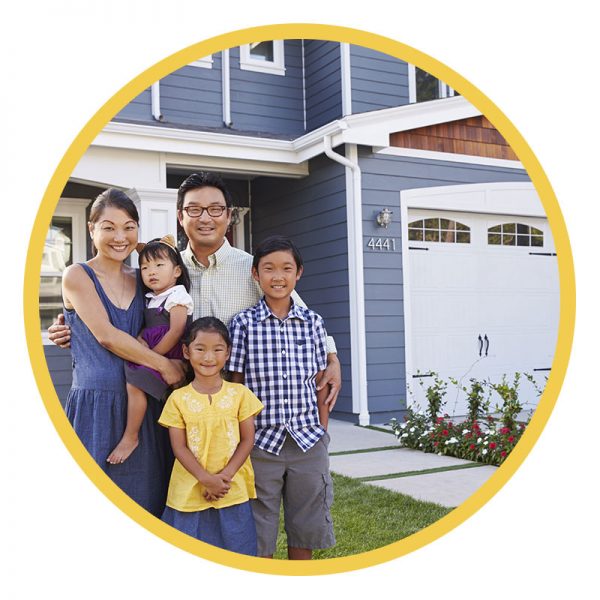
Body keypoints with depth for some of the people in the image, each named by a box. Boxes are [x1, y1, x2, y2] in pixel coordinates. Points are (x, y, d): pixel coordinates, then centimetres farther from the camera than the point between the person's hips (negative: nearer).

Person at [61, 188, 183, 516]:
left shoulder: (141, 280, 12)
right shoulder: (77, 276, -2)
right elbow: (105, 335, -12)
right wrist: (164, 365, -10)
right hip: (95, 405, -5)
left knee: (145, 498, 10)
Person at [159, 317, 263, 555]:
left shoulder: (239, 394, 0)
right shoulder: (178, 399, -1)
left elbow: (247, 440, 0)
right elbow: (179, 447, -4)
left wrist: (225, 475, -13)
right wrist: (206, 479, -16)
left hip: (233, 493, 0)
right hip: (190, 495, 0)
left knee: (234, 548, 7)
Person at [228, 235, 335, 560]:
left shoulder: (312, 322, 3)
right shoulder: (243, 324, -4)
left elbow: (320, 385, 7)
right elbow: (235, 386, -1)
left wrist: (322, 433, 5)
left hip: (308, 441, 2)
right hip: (262, 441, -2)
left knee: (305, 529, 14)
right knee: (260, 532, 9)